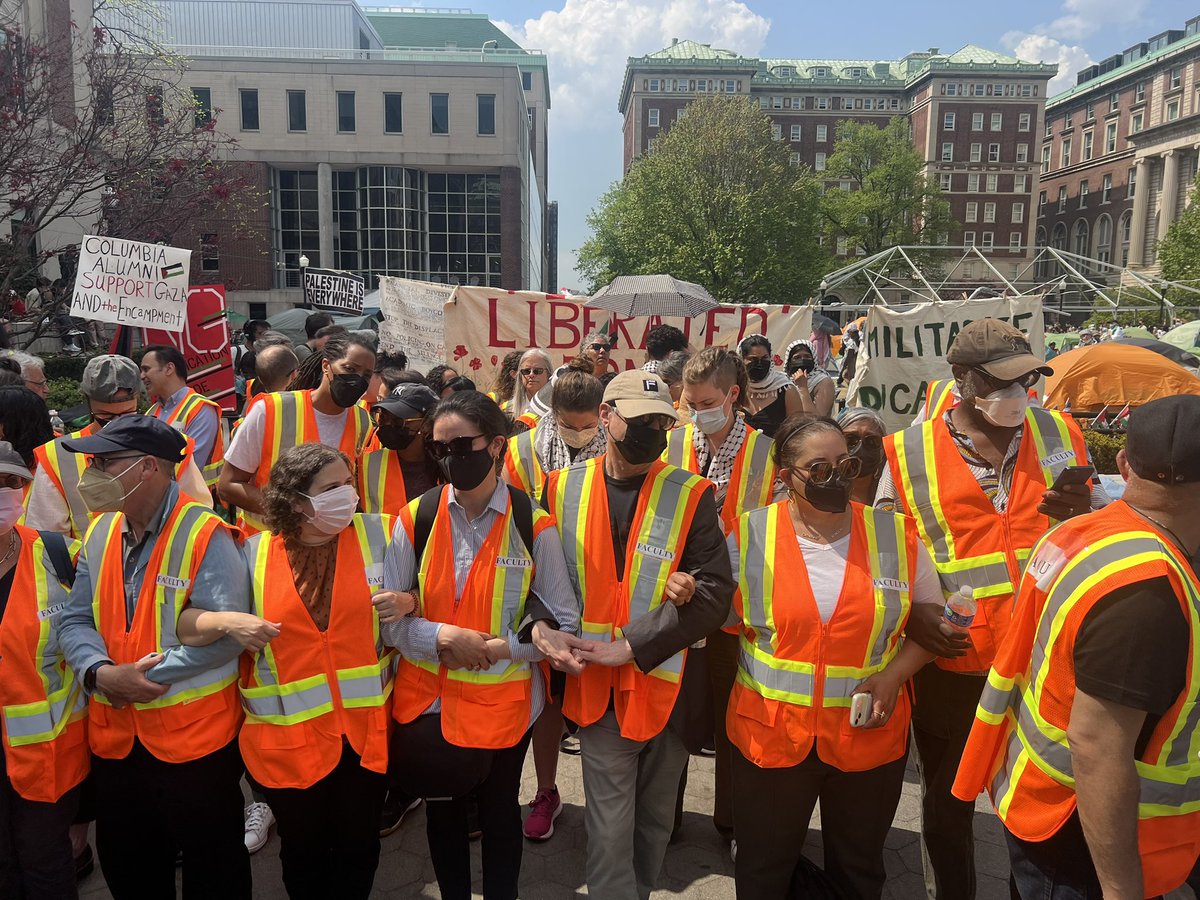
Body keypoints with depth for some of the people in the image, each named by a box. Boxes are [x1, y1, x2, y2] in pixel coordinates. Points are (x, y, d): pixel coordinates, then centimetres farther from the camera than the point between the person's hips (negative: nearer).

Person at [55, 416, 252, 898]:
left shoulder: (205, 536, -18)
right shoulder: (99, 533, 4)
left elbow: (223, 634, -24)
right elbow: (75, 620, 4)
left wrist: (141, 677, -22)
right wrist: (101, 672, -15)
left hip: (196, 737, -6)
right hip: (114, 736, 7)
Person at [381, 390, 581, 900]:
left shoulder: (532, 524, -13)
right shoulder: (415, 519, -8)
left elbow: (564, 626, -9)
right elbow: (388, 619, -7)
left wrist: (495, 647, -20)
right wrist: (444, 637, -23)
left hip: (503, 702, -2)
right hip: (428, 700, 2)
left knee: (499, 810, 21)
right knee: (442, 812, 22)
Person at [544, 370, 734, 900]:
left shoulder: (691, 496, -7)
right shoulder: (563, 489, -1)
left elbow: (714, 594, -13)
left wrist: (631, 646, -18)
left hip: (669, 684, 1)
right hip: (599, 688, 0)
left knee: (655, 820, 19)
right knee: (610, 827, 4)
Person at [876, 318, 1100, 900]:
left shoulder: (1058, 435, 3)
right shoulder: (909, 453, -4)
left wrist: (1084, 513, -12)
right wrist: (910, 616, -15)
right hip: (952, 665, -1)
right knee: (947, 806, 17)